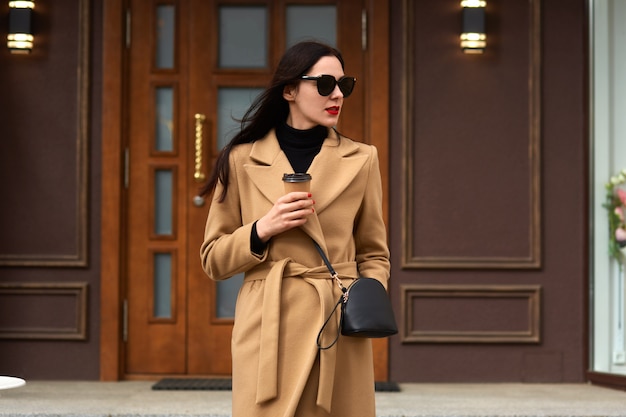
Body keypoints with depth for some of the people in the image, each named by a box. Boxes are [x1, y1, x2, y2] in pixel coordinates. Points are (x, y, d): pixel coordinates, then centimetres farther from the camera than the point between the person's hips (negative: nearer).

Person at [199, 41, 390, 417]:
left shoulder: (361, 160, 9)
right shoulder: (242, 161, 6)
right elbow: (214, 259, 8)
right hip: (268, 328, -1)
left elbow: (374, 254, 14)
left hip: (339, 327, 1)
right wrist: (262, 230, -9)